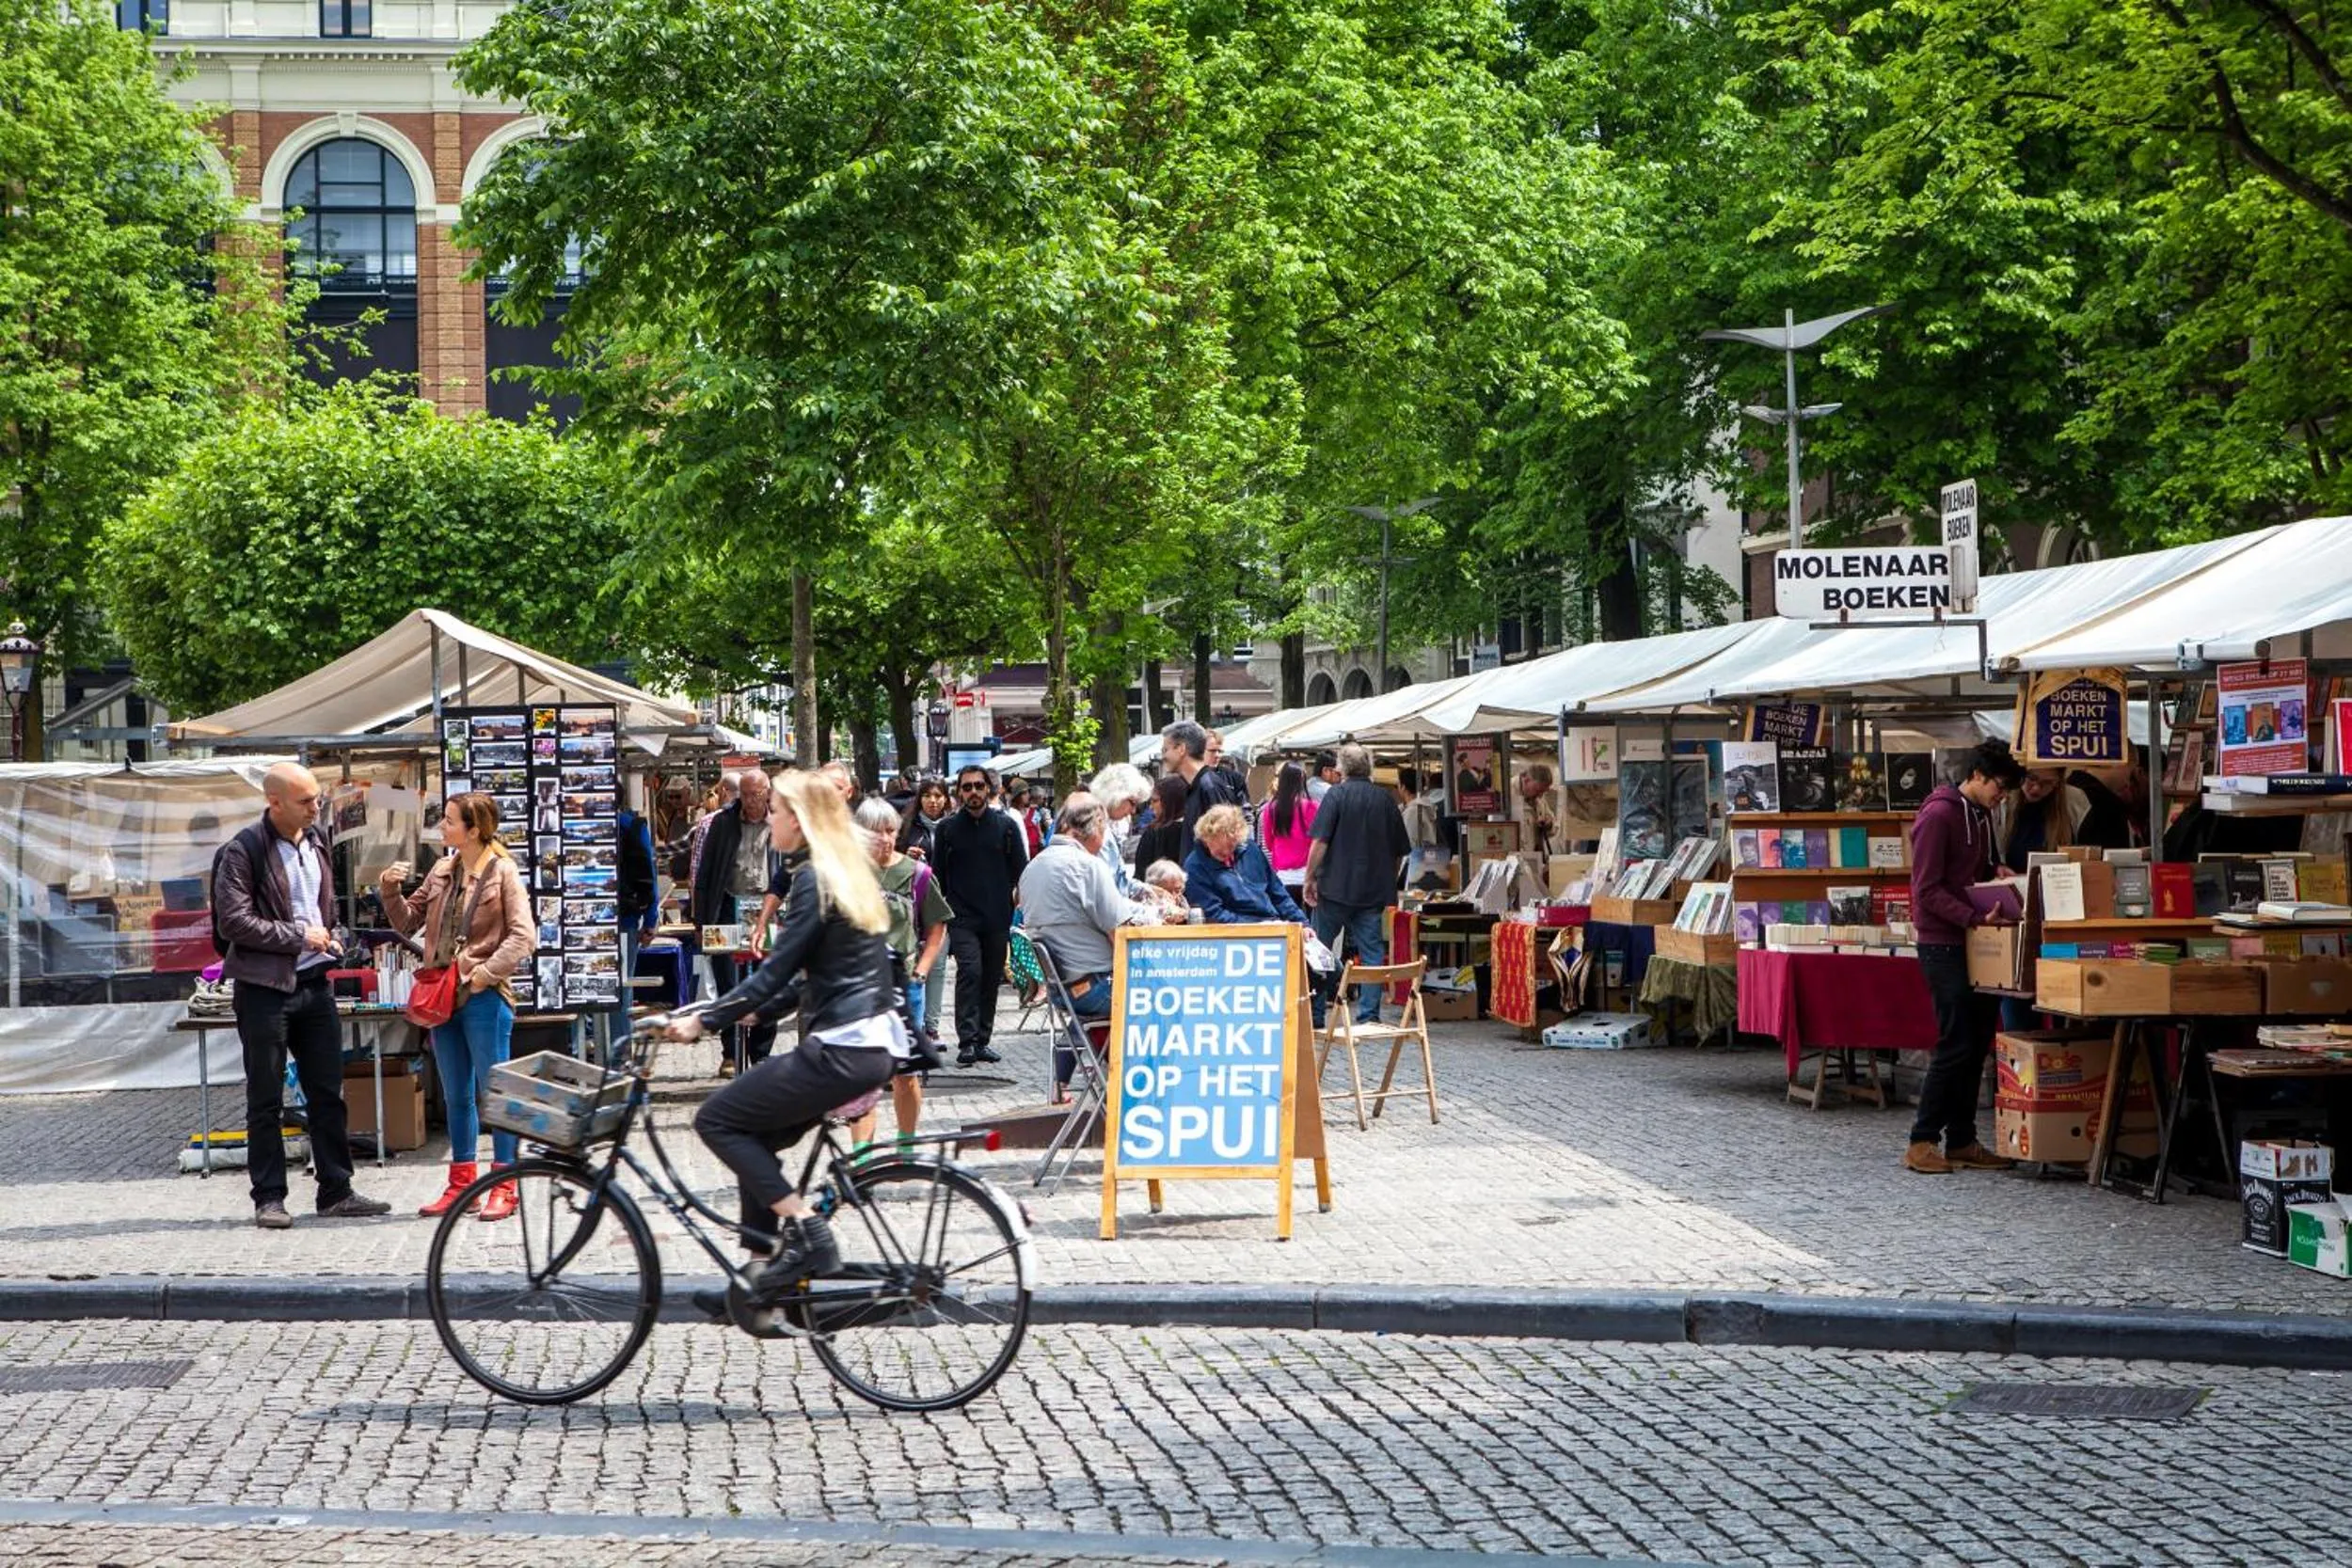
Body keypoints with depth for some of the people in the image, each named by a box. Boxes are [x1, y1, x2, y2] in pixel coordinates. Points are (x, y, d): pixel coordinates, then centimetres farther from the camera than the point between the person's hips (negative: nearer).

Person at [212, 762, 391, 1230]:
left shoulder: (316, 840, 12)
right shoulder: (243, 852, -11)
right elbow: (234, 922, -18)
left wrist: (329, 937, 7)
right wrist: (299, 936, -14)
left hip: (315, 981, 7)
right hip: (264, 986, -7)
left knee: (328, 1093, 8)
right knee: (266, 1099, 2)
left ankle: (336, 1191, 15)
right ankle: (269, 1197, 8)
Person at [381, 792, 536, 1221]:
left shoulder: (502, 873, -8)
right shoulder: (441, 872, 10)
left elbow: (523, 936, -15)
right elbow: (409, 922, 17)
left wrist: (487, 971, -21)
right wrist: (391, 892, 1)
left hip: (484, 998, -7)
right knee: (456, 1096, 14)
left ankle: (504, 1187, 6)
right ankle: (461, 1183, 22)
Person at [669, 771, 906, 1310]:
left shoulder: (814, 880, -11)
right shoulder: (852, 872, 17)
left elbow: (778, 970, -15)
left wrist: (705, 1021, -11)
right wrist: (758, 1009, 22)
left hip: (841, 1052, -10)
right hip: (878, 1044, 10)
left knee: (717, 1119, -2)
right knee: (754, 1134, 17)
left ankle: (804, 1230, -9)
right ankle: (758, 1285, 19)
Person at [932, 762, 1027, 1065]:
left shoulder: (1006, 825, 6)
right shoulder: (947, 829, 5)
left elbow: (1021, 870, 11)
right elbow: (938, 873, 9)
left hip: (998, 918, 2)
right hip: (962, 917, -2)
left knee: (992, 978, 7)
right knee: (970, 971, -16)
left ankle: (982, 1040, 17)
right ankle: (967, 1042, -18)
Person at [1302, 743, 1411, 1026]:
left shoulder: (1337, 796, -6)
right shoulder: (1386, 800, 7)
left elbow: (1320, 842, -12)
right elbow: (1400, 851, 13)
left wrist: (1310, 879, -6)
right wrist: (1387, 882, 23)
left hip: (1335, 887, -3)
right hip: (1374, 891, 3)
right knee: (1371, 950, 5)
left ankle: (1314, 1016, 8)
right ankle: (1369, 1015, 0)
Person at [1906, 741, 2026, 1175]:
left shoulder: (1982, 816, 15)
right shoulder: (1939, 816, -13)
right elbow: (1928, 891, -17)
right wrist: (1977, 917, -25)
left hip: (1973, 943, 9)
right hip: (1943, 944, -9)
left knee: (1978, 1042, 8)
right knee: (1956, 1045, -9)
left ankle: (1961, 1141, 14)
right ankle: (1921, 1142, -3)